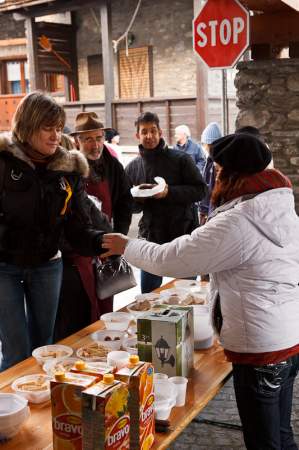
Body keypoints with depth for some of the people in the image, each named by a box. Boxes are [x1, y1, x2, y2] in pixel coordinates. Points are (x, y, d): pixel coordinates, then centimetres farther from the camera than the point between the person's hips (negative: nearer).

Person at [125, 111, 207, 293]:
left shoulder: (180, 159, -4)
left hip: (183, 233, -3)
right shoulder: (132, 168, 8)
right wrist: (138, 199, -11)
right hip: (150, 236, 3)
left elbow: (201, 190, -8)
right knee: (148, 294, 11)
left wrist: (169, 192, -20)